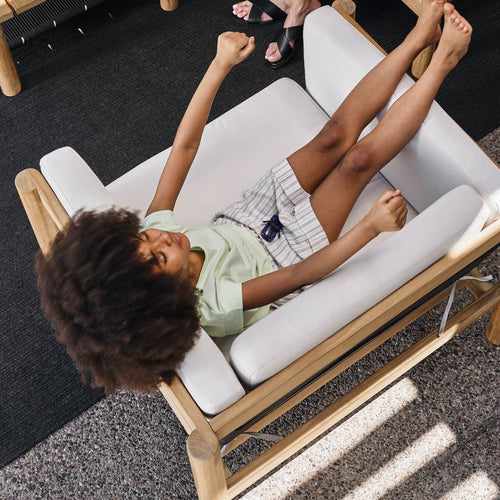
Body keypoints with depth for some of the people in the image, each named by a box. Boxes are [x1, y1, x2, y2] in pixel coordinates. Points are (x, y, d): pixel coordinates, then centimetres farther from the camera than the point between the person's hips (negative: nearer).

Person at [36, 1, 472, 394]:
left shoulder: (150, 230, -24)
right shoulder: (213, 305, -38)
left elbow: (184, 148, -23)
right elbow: (300, 275, -34)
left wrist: (221, 65, -27)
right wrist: (371, 226, -37)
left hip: (240, 224, 5)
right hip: (287, 253, -4)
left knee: (337, 134, -10)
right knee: (358, 158, -17)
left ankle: (420, 37, 6)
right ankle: (442, 61, 2)